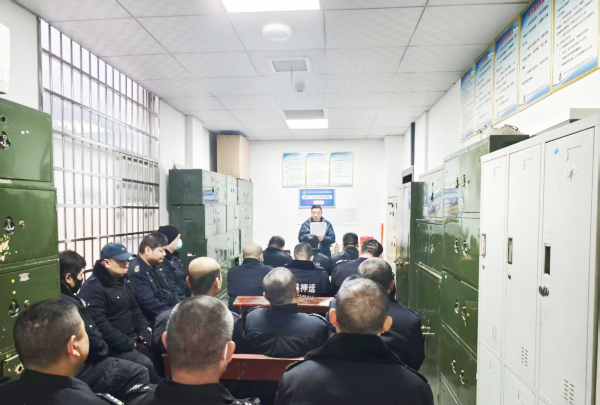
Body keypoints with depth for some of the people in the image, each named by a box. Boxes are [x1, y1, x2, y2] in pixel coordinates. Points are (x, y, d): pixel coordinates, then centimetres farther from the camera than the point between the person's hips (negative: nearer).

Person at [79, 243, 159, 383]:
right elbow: (100, 326, -21)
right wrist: (129, 344, -19)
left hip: (133, 337, 8)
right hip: (111, 346, -8)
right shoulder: (92, 288, -15)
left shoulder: (123, 280, 10)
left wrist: (145, 330, 1)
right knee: (146, 365, -22)